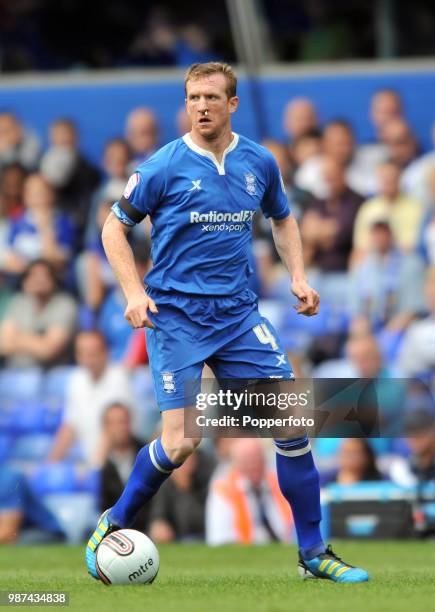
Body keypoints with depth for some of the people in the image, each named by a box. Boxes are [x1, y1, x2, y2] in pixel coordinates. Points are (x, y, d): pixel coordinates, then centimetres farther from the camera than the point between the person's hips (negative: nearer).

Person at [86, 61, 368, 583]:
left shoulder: (259, 163, 5)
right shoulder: (164, 167, -7)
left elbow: (282, 218, 24)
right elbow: (114, 227, 1)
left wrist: (297, 276, 8)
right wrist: (134, 292, -11)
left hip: (237, 312, 4)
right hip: (174, 316, -4)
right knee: (180, 442, -14)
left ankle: (313, 554, 4)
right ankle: (113, 526, 12)